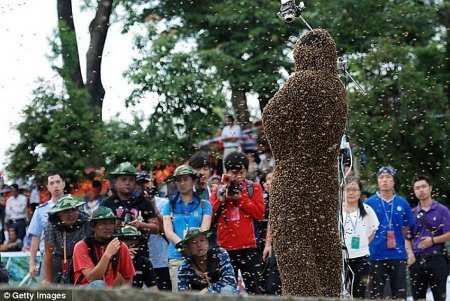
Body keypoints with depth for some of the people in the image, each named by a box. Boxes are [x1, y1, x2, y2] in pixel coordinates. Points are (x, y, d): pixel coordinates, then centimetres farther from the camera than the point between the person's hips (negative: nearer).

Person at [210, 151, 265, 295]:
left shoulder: (253, 188, 4)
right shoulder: (219, 190, 8)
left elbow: (259, 213, -6)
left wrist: (241, 198, -11)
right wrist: (223, 193, -7)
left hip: (248, 246, -2)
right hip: (225, 247, 2)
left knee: (252, 287, -2)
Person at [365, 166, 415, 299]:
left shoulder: (402, 203, 6)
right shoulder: (370, 203, 0)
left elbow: (407, 231, 11)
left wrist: (410, 252, 4)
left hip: (398, 255, 2)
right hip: (376, 255, -2)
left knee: (400, 293, 6)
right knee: (376, 294, 5)